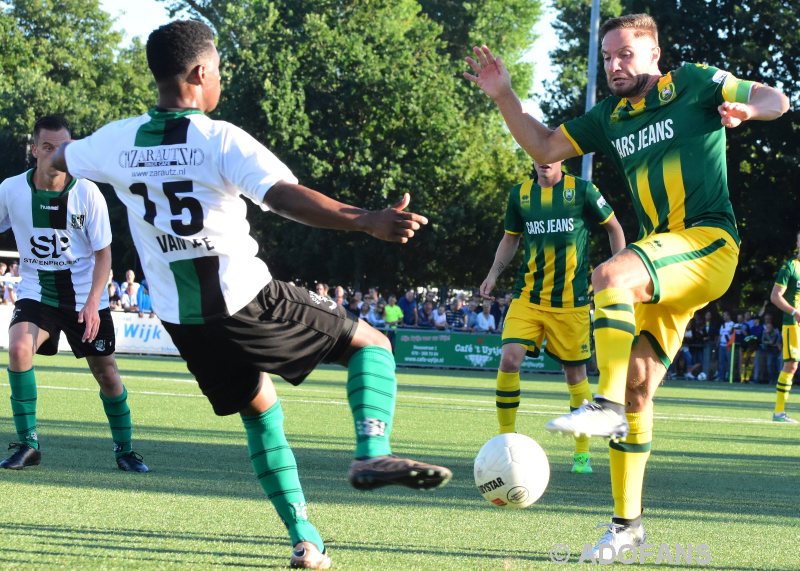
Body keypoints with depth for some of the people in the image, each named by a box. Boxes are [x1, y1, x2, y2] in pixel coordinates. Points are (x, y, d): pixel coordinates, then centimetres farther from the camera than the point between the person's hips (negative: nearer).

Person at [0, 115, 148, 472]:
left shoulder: (87, 193, -12)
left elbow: (103, 253, -7)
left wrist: (92, 303, -18)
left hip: (85, 297, 0)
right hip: (35, 292, 0)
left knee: (106, 372, 2)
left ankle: (125, 450, 24)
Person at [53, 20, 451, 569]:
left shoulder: (118, 140, 3)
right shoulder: (221, 139, -13)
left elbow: (58, 158, 25)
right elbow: (286, 198, -27)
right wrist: (369, 221, -36)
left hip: (181, 320, 6)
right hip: (247, 303, -6)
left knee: (261, 411, 24)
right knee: (371, 343, 7)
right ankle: (372, 455, -16)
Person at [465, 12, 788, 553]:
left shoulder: (694, 84, 1)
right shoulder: (609, 117, 16)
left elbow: (777, 100, 2)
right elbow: (545, 147, 20)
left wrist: (747, 109, -21)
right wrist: (504, 95, 6)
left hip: (709, 242, -7)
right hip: (662, 256, 7)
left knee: (609, 276, -34)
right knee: (637, 387, 3)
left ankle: (608, 404, -33)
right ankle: (627, 523, 8)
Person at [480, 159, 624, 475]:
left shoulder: (582, 190, -3)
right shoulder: (519, 194, 5)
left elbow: (613, 227, 9)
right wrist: (494, 273, 6)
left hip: (571, 300, -2)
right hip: (528, 295, 2)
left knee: (575, 372, 4)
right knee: (509, 359, -16)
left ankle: (582, 452, 19)